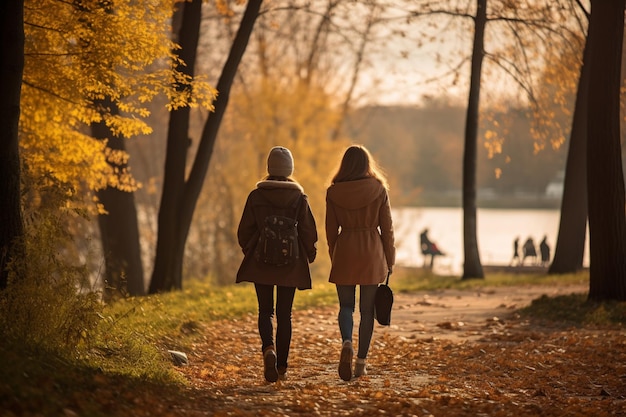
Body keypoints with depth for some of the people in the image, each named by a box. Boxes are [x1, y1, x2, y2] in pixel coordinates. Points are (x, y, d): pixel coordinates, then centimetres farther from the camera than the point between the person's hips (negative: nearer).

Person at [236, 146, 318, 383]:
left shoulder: (256, 196, -4)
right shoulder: (299, 197, -5)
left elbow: (244, 231, 0)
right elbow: (309, 232, -3)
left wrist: (250, 251, 19)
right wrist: (308, 255, 15)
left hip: (261, 264, 0)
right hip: (290, 265, 0)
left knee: (265, 310, 9)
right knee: (284, 314, 9)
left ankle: (268, 348, -18)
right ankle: (282, 367, 11)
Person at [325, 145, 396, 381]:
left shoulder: (333, 192, -1)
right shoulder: (379, 190, -3)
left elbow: (331, 229, 4)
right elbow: (387, 228, 0)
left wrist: (334, 258, 16)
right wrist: (390, 261, 8)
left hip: (344, 252, 1)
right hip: (372, 254, 0)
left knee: (346, 305, 13)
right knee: (367, 309, 8)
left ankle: (346, 342, -16)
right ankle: (361, 362, 8)